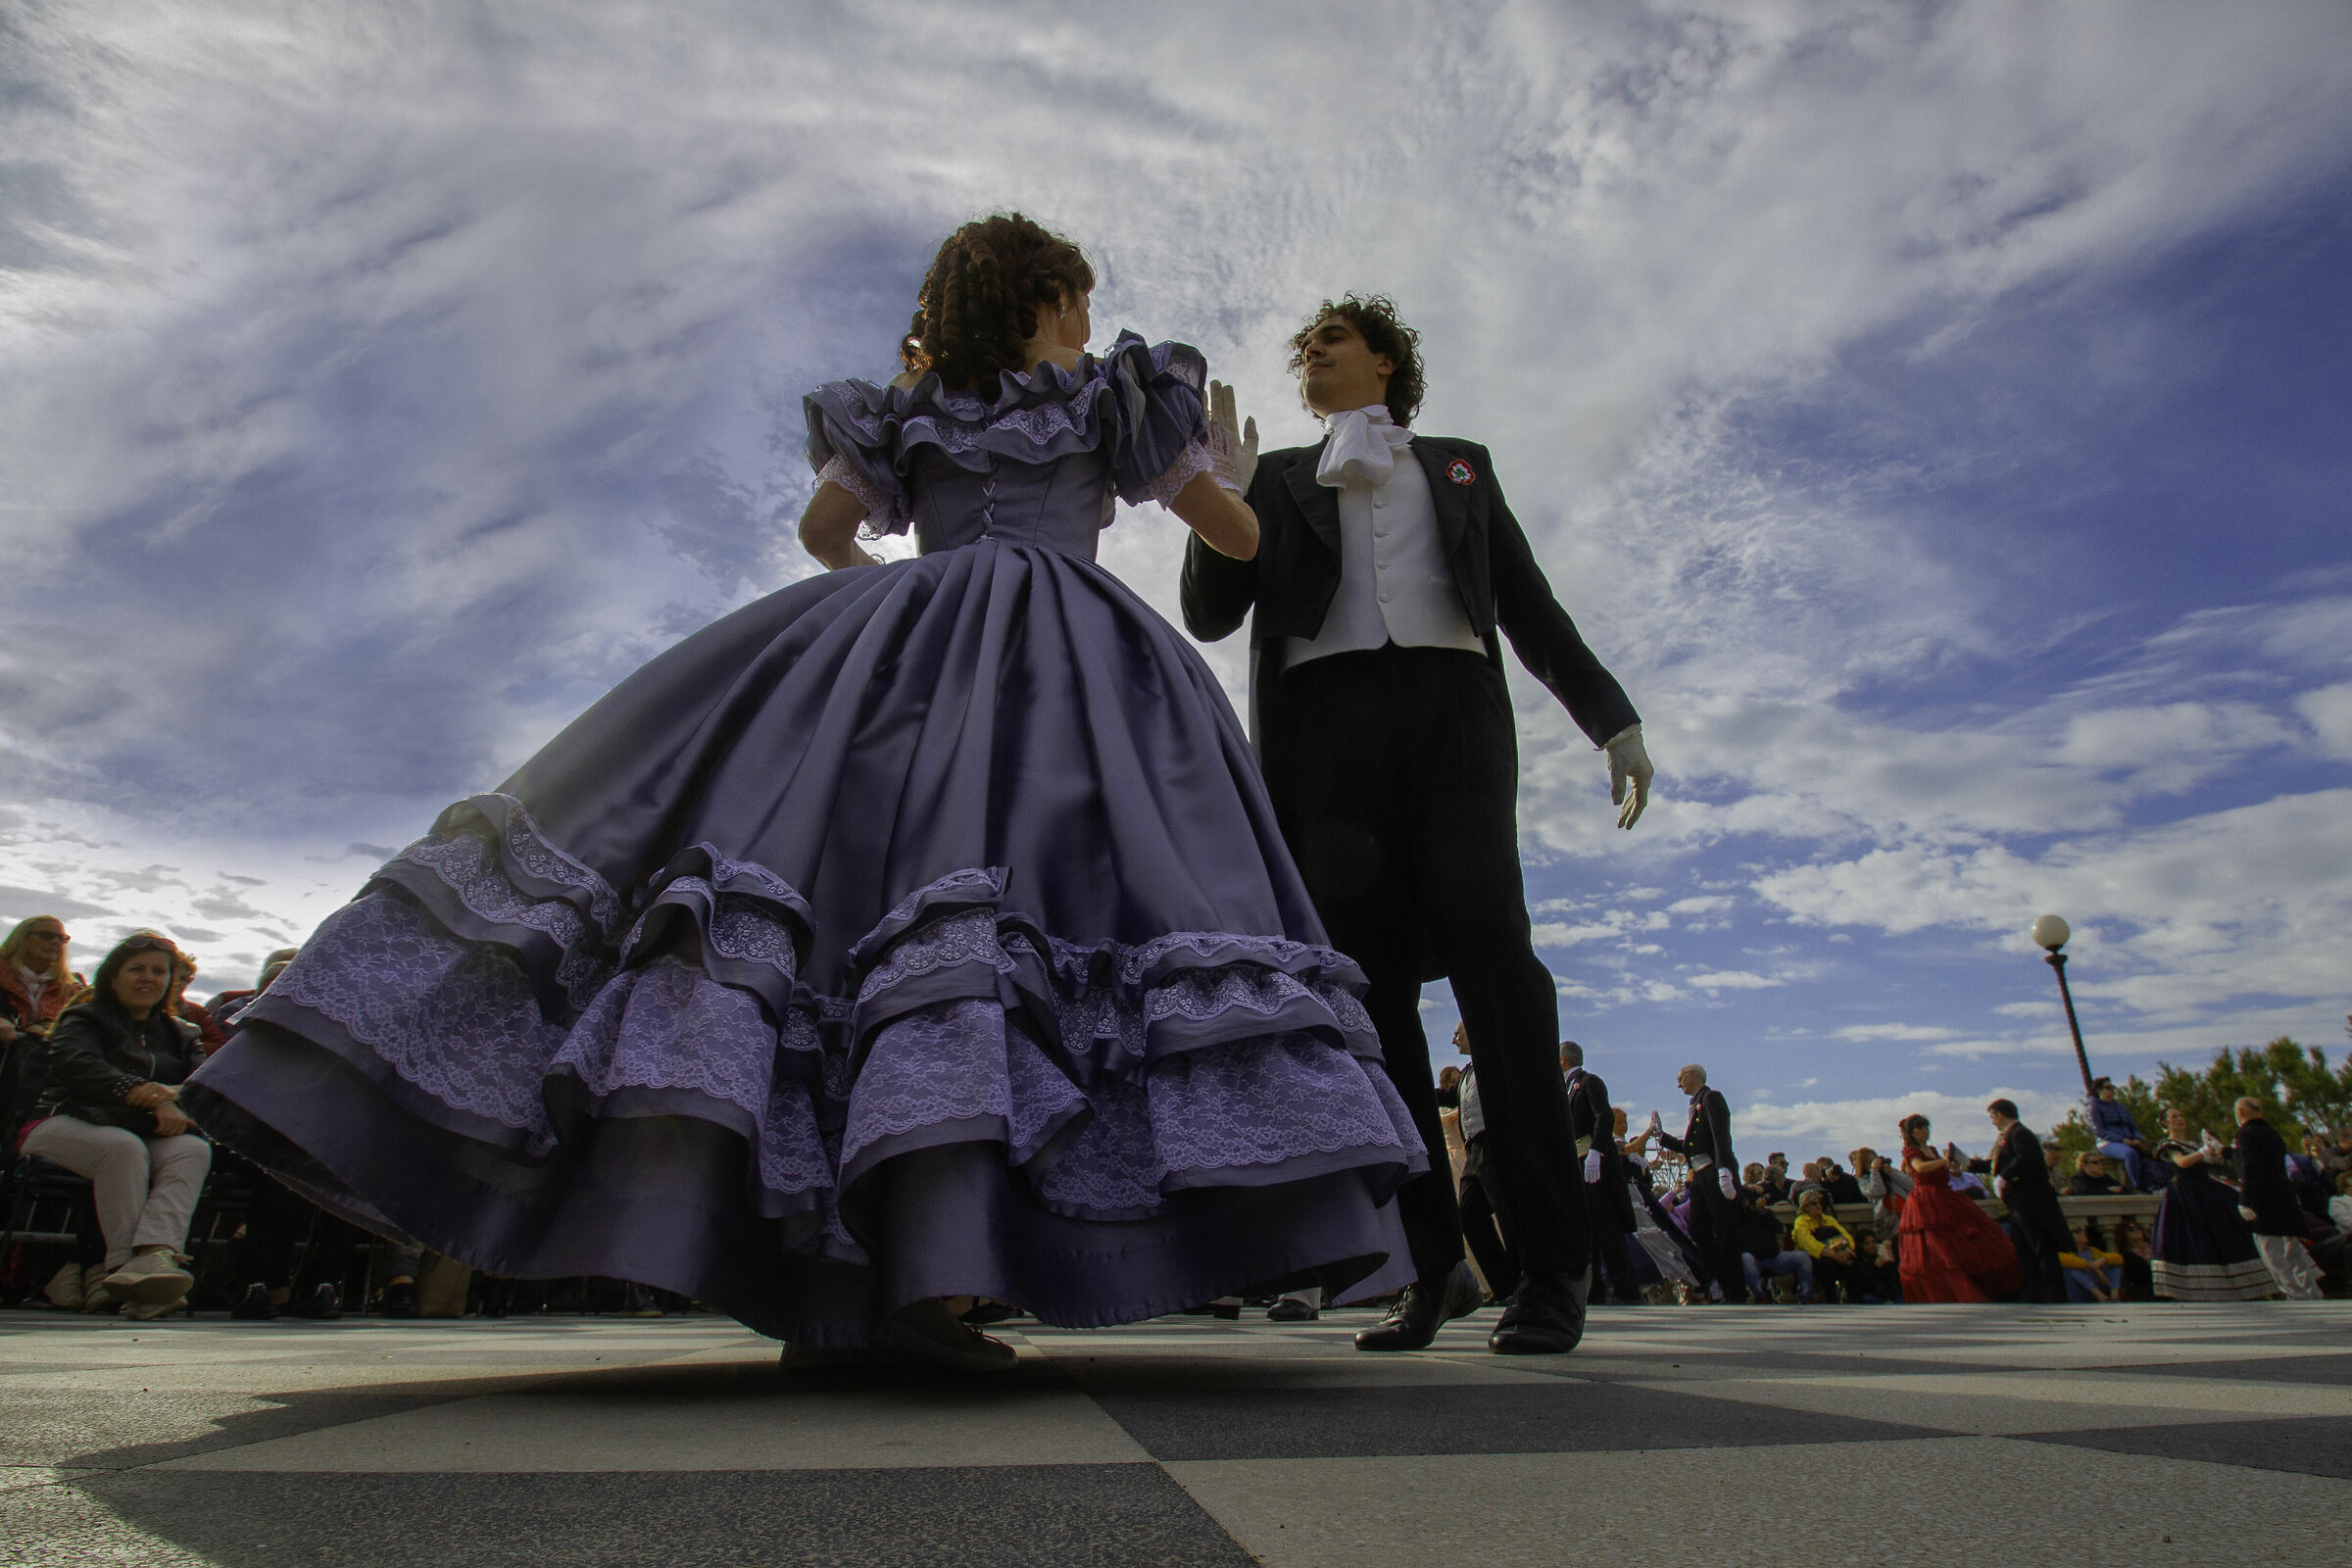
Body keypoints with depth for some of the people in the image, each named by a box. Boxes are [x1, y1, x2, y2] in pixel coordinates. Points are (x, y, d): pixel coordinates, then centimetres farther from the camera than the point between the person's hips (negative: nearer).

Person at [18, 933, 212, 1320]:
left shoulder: (178, 1035, 26)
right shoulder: (83, 1019, 14)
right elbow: (77, 1066, -10)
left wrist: (175, 1098, -17)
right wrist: (144, 1093, -24)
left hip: (145, 1134, 3)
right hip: (66, 1124, -3)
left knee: (194, 1149, -31)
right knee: (124, 1147, -37)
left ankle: (154, 1254, -53)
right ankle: (124, 1263, -39)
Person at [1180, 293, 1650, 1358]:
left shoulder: (1459, 463, 29)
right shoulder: (1273, 478, 28)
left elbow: (1528, 602, 23)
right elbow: (1210, 613, 16)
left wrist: (1611, 717, 12)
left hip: (1450, 700, -1)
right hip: (1326, 715, 1)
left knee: (1488, 949, -18)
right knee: (1365, 981, -8)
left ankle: (1551, 1266, -14)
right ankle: (1431, 1262, -2)